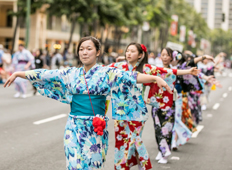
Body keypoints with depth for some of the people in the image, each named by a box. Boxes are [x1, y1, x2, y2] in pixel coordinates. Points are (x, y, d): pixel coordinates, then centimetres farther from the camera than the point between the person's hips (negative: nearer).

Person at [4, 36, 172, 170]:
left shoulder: (107, 73, -2)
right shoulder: (71, 74, 8)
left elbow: (132, 77, -14)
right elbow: (45, 75, 11)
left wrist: (155, 78, -28)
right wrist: (18, 74, 13)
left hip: (95, 129, -3)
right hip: (74, 128, 3)